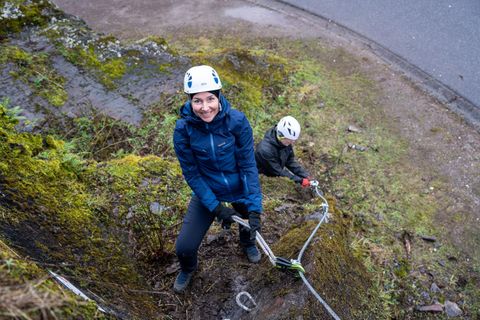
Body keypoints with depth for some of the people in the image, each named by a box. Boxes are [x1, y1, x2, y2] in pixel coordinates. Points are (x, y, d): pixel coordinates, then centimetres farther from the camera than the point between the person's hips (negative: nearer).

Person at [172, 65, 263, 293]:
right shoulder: (183, 129, -22)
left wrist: (254, 207, -23)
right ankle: (188, 269, 34)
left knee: (250, 223, 24)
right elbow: (191, 174, -15)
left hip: (240, 189, 1)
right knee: (184, 247, -5)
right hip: (207, 192, 0)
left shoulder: (237, 120, -23)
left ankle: (247, 243, 64)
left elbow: (248, 165, -18)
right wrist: (216, 207, -20)